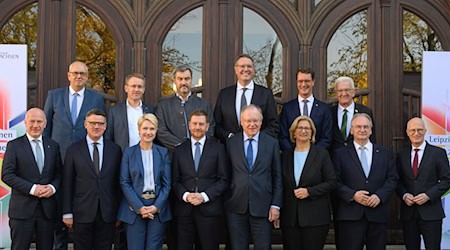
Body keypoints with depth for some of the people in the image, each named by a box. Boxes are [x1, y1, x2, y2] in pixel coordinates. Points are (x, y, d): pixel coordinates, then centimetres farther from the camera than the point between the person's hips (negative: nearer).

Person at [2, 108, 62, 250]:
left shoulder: (53, 146, 10)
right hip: (22, 208, -3)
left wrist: (53, 187, -10)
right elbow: (6, 175, -7)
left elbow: (59, 173, 12)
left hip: (47, 208, 3)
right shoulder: (14, 145, -1)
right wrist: (32, 188, -16)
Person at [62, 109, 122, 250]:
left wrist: (119, 212, 5)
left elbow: (118, 183, 6)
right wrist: (67, 213, -2)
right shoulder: (73, 150, 2)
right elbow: (67, 184, 1)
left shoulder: (115, 150, 5)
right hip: (82, 213, -1)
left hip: (108, 214, 1)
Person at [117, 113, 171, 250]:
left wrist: (156, 207, -9)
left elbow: (166, 183, 3)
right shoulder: (129, 152, 2)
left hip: (158, 209, 1)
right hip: (134, 208, -1)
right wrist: (139, 207, -12)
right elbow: (124, 183, -2)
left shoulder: (163, 152, 6)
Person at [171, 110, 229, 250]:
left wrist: (204, 196, -10)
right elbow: (174, 181, 8)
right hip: (184, 209, 1)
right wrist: (185, 195, -10)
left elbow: (223, 180, 1)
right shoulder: (179, 151, 11)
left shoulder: (218, 149, 6)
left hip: (209, 208, -1)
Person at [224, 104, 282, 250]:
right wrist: (226, 202, 3)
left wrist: (276, 205, -2)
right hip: (236, 207, 0)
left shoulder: (272, 143, 4)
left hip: (262, 207, 0)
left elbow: (277, 177, 4)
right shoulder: (231, 143, 4)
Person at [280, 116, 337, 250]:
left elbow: (332, 182, -2)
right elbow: (281, 185, 14)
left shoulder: (322, 154, 2)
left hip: (315, 217, -3)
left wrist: (309, 191, -12)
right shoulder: (285, 156, 10)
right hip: (290, 217, 3)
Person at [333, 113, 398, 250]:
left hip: (378, 214, 2)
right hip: (350, 215, -2)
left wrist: (379, 195, -9)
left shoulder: (385, 154, 14)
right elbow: (335, 182, 0)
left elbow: (392, 179, 7)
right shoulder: (341, 154, 7)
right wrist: (353, 195, -14)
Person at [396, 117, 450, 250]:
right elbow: (397, 180, 12)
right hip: (408, 212, 3)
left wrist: (428, 195, -13)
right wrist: (404, 195, -7)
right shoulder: (401, 155, 9)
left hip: (431, 212, -2)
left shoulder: (438, 153, 1)